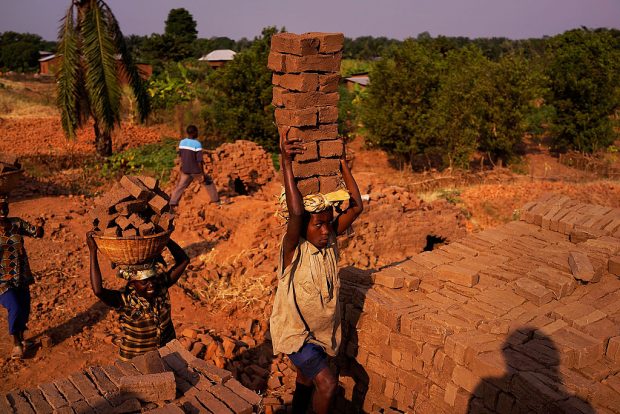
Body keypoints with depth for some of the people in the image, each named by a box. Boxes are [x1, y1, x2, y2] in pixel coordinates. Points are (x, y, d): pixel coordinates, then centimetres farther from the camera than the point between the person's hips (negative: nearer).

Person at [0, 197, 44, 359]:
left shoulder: (17, 223, 0)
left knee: (24, 309, 11)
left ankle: (21, 338, 38)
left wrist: (39, 226, -22)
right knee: (15, 309, -15)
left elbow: (36, 233, -1)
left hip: (21, 276, 4)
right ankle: (16, 343, 9)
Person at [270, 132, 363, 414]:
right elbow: (295, 211, -43)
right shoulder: (294, 249, -25)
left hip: (323, 330, 6)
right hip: (295, 331, -6)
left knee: (307, 379, 24)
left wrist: (342, 163, -12)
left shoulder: (330, 240, -9)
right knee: (327, 383, -18)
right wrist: (286, 161, -50)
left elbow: (356, 207, -10)